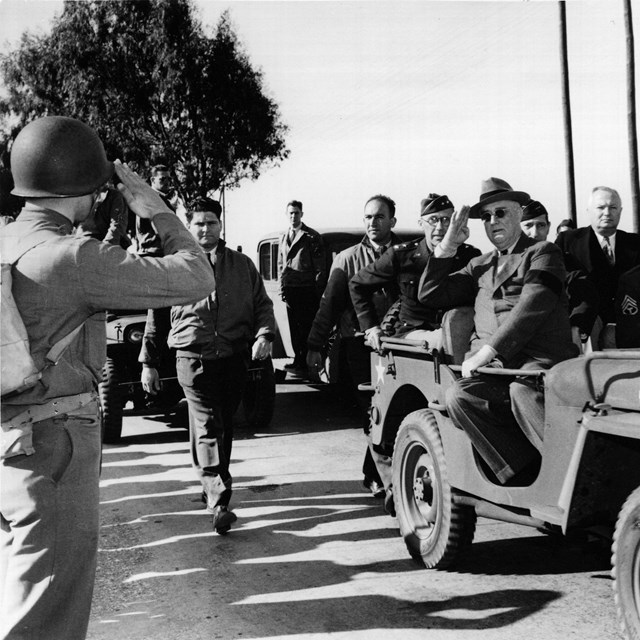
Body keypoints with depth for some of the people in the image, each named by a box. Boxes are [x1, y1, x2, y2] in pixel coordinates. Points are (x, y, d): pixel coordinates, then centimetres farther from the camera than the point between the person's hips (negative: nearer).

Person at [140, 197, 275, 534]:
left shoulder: (242, 265, 10)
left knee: (224, 427, 13)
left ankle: (210, 482, 32)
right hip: (193, 358, -3)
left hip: (234, 358, 3)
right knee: (207, 428, -12)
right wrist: (148, 362, 6)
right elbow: (156, 317, 9)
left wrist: (264, 335, -8)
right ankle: (218, 501, -17)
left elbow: (263, 304, 13)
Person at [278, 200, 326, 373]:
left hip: (307, 289, -6)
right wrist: (282, 287, 10)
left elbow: (320, 266, -5)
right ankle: (298, 359, 16)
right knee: (294, 326, 9)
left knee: (306, 326, -4)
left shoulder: (312, 237, -2)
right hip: (289, 289, 6)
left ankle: (306, 361, 0)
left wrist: (318, 290, -10)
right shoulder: (283, 237, 16)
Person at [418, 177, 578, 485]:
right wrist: (448, 245, 12)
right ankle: (528, 474, -25)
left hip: (541, 361, -4)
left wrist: (487, 351, -18)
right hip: (495, 367, 5)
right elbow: (428, 295, 19)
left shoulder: (543, 253, 9)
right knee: (458, 396, -26)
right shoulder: (480, 265, 26)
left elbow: (533, 306, -9)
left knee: (522, 392, -37)